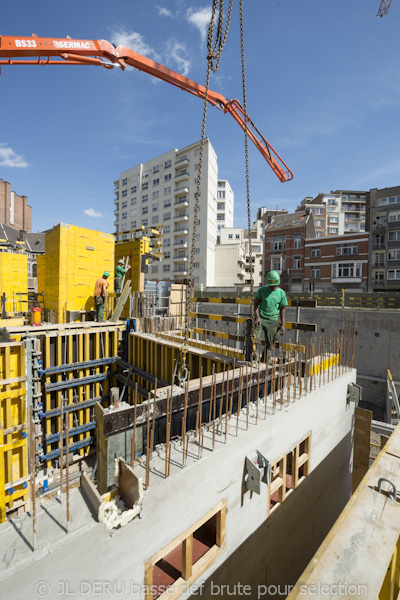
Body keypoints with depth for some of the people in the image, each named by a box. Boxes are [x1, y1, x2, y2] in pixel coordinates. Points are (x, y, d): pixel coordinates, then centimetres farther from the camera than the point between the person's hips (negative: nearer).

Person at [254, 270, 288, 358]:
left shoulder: (281, 293, 1)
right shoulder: (261, 290, -1)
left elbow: (282, 309, 5)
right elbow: (256, 303, 2)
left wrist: (283, 325, 2)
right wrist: (257, 317, -13)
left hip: (273, 320, 1)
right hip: (261, 318, -1)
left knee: (269, 343, 6)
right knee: (255, 336, -20)